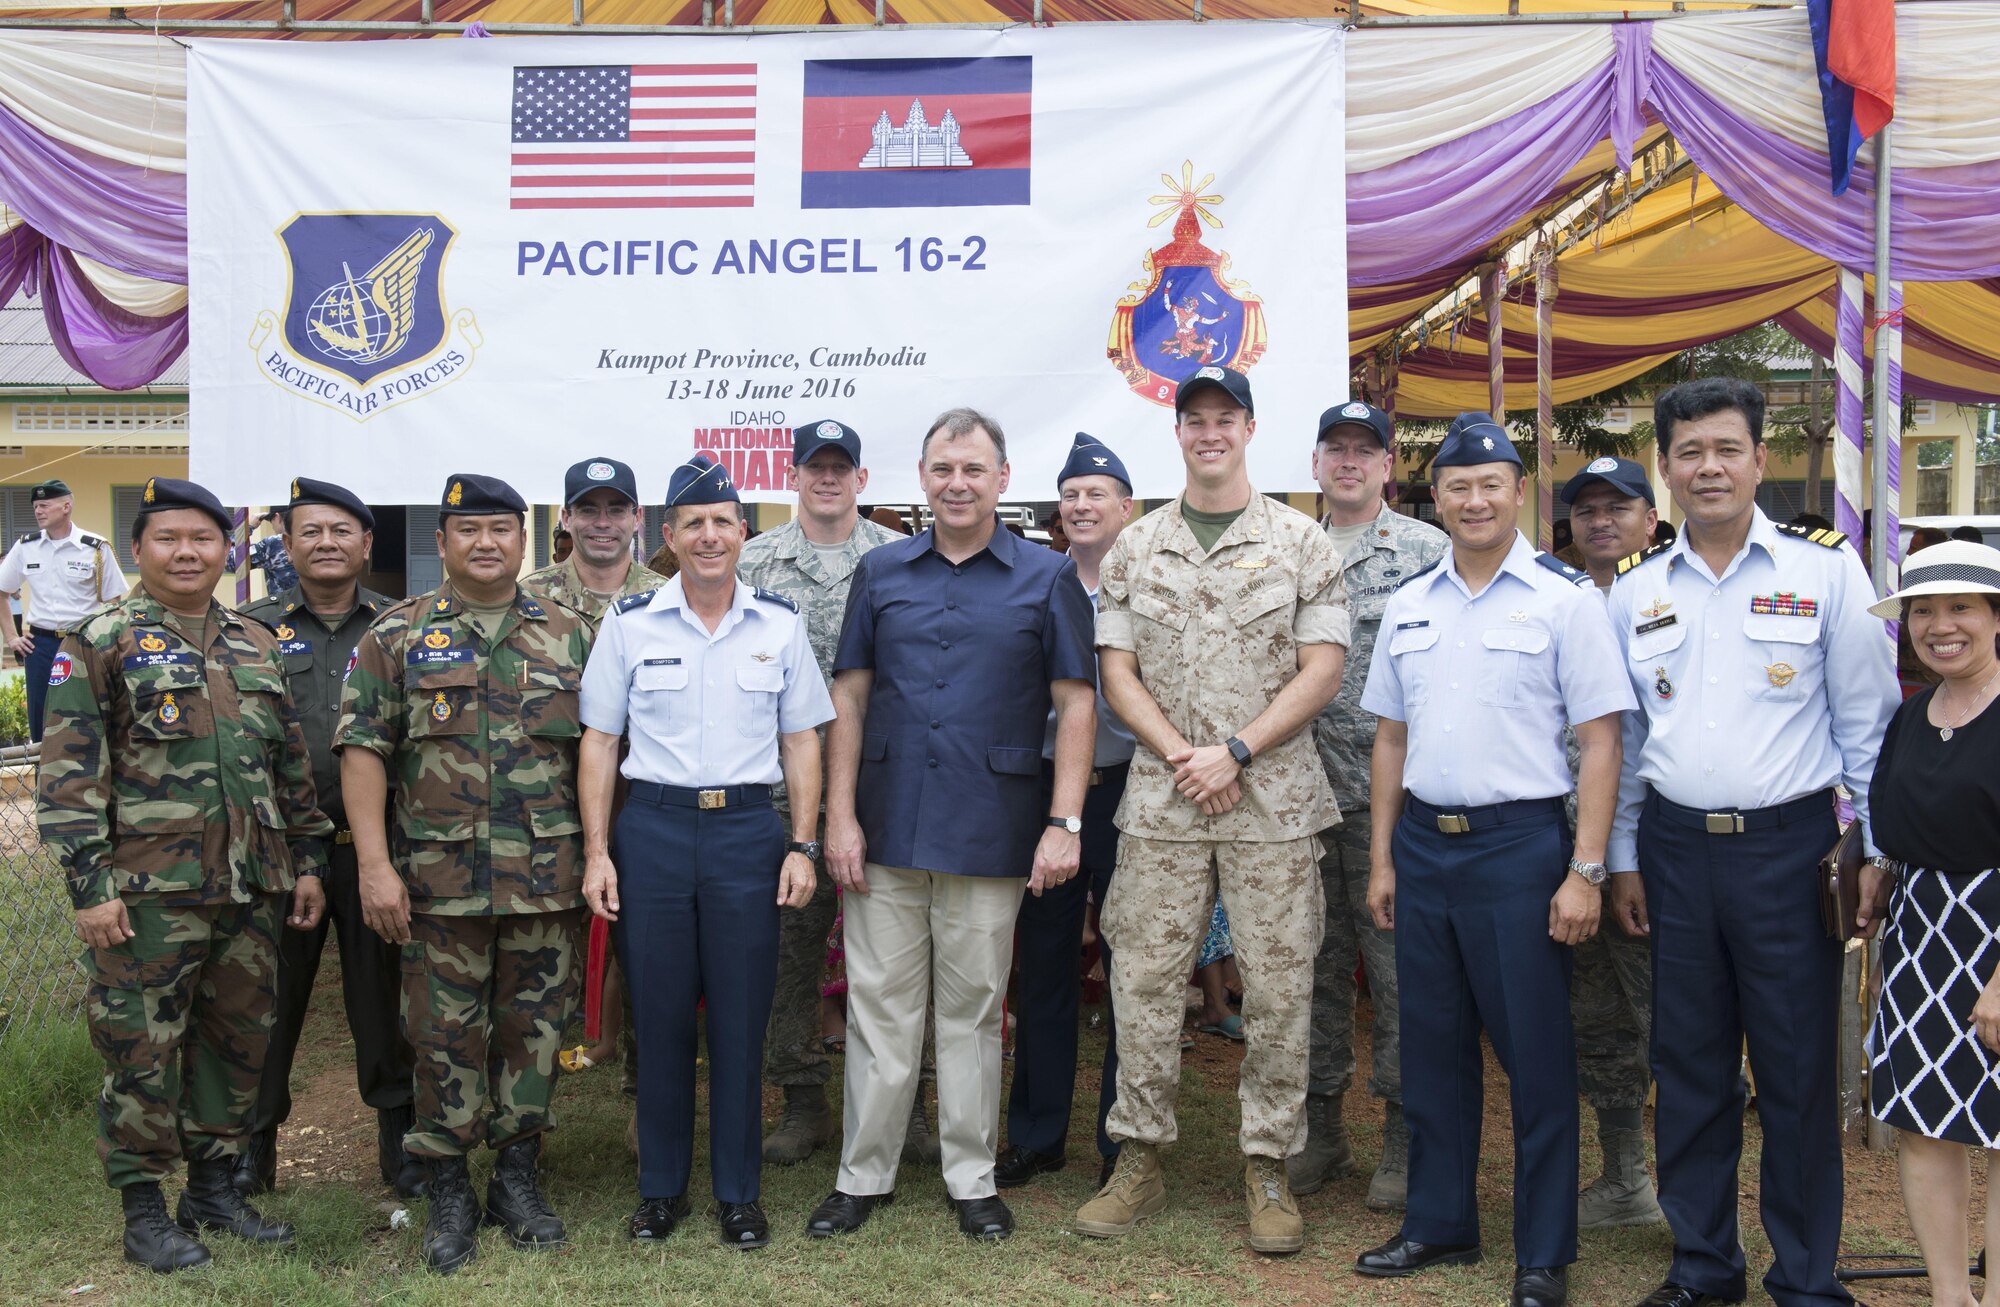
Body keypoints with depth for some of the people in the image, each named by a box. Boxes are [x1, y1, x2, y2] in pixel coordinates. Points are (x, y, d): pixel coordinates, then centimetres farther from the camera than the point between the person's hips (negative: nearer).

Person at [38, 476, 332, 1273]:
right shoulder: (100, 643, -2)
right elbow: (68, 774, -7)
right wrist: (89, 884, -13)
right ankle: (142, 1210, 15)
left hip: (251, 887, 5)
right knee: (142, 1051, 2)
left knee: (239, 1042, 11)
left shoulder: (257, 646, 13)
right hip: (148, 893, -5)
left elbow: (293, 765, 16)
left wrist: (307, 862, 12)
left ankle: (214, 1186, 27)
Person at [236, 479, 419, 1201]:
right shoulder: (253, 627, 5)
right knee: (272, 992, 9)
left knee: (382, 990, 7)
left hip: (375, 842, 0)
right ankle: (256, 1135, 24)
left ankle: (396, 1129, 21)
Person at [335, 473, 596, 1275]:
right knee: (446, 1036, 6)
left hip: (546, 878, 2)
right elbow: (363, 749, -2)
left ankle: (518, 1178, 24)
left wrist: (598, 855, 4)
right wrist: (375, 864, -10)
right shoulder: (398, 636, 2)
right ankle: (448, 1193, 19)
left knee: (534, 1028, 9)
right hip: (438, 878, -1)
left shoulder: (569, 635, 8)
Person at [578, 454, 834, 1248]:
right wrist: (596, 851, -2)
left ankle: (738, 1192, 18)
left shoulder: (780, 624, 5)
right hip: (652, 830, 0)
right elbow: (599, 741, 4)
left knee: (741, 1018, 4)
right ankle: (662, 1188, 21)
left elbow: (801, 740, 7)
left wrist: (804, 845, 0)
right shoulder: (628, 623, 3)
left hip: (747, 832, 0)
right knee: (658, 1015, 6)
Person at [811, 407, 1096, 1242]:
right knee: (879, 1008, 8)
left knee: (973, 1011, 9)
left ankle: (972, 1179, 21)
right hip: (886, 829, 2)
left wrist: (1065, 822, -8)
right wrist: (839, 817, 0)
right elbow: (848, 698, 8)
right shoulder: (882, 572, 8)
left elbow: (1075, 704, 0)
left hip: (990, 833, -2)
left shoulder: (1046, 578, 2)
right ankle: (863, 1174, 20)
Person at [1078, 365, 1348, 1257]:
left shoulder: (1300, 542, 3)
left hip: (1275, 797, -1)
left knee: (1278, 984, 3)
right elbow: (1118, 674, 6)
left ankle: (1268, 1167, 15)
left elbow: (1321, 671, -3)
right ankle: (1139, 1160, 16)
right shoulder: (1136, 546, 9)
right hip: (1160, 796, 2)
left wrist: (1235, 752, -12)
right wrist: (1182, 756, -8)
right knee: (1144, 978, 3)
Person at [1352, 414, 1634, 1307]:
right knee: (1432, 1044, 13)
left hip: (1519, 842, -5)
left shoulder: (1564, 598, -5)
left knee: (1535, 1052, 2)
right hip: (1422, 842, 5)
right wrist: (1383, 859, 12)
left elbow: (1599, 742, -7)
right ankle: (1439, 1224, 28)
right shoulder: (1409, 605, 10)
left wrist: (1585, 871, -12)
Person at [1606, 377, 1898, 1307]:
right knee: (1689, 1065, 11)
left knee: (1799, 1069, 4)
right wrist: (1621, 858, 10)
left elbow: (1868, 725, 1)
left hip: (1790, 846, -3)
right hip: (1676, 847, 3)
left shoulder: (1826, 570, -1)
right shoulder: (1634, 589, 7)